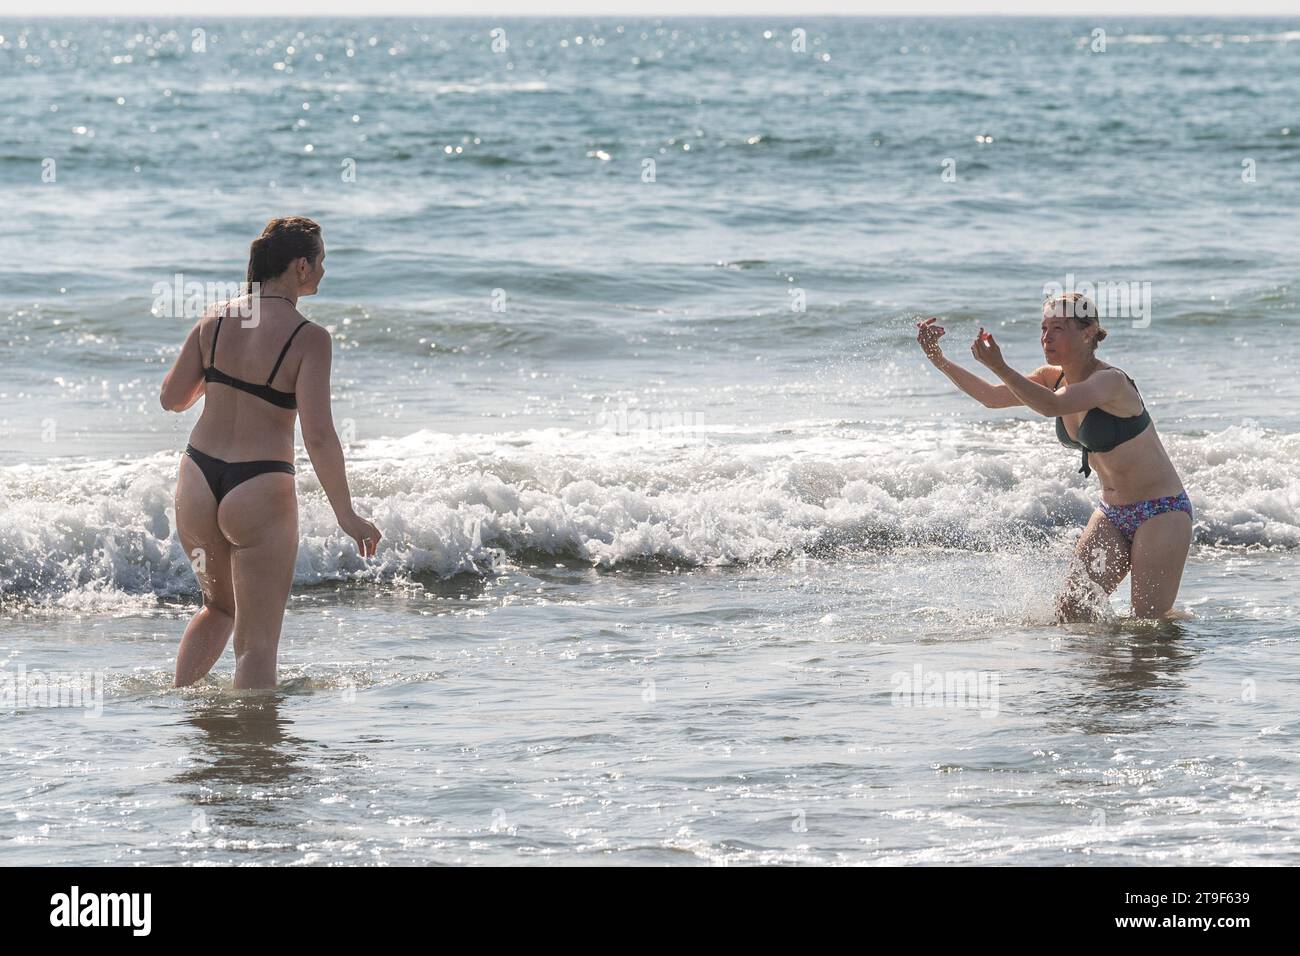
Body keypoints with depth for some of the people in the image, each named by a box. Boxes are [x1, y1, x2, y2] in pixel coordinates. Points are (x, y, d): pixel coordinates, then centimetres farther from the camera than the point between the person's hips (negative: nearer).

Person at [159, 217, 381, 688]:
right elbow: (318, 435, -19)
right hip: (260, 492, -5)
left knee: (219, 607, 28)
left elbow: (171, 398, 8)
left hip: (198, 481, 6)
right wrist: (346, 515, -11)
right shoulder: (308, 339, -14)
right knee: (257, 641, 4)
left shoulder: (215, 319, 1)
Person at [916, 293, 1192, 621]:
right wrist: (940, 361, -12)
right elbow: (993, 397, 0)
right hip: (1112, 514, 8)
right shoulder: (1053, 377, 2)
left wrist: (1000, 368, -51)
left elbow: (1052, 405, -40)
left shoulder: (1110, 381, -24)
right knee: (1069, 612, -2)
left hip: (1161, 512, -8)